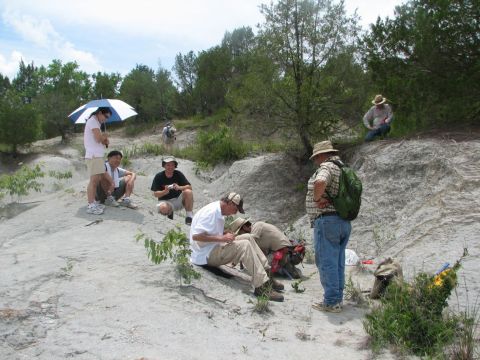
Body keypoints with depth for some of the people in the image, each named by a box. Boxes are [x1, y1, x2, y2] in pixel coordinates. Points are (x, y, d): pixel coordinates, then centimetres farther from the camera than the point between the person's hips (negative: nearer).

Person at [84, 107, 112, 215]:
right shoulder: (93, 121, -9)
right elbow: (99, 138, -19)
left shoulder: (96, 122, 22)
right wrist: (105, 136, 1)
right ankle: (91, 206, -14)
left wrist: (103, 138, -2)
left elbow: (100, 139, 19)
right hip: (93, 156, -10)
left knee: (96, 180, 12)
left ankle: (93, 203, 18)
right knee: (94, 180, -12)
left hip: (97, 155, 10)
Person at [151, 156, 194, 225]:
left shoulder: (178, 174, -5)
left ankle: (189, 215, -13)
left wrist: (179, 187, -30)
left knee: (188, 192, -28)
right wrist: (165, 191, -29)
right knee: (163, 208, -37)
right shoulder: (159, 177, -8)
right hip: (165, 201, -1)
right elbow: (155, 194, -9)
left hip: (178, 199, 2)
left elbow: (189, 187, -10)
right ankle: (170, 213, 2)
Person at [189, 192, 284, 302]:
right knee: (244, 245, -23)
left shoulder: (219, 212, 13)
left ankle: (266, 275, -3)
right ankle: (262, 287, -23)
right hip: (205, 254, -10)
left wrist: (226, 234, 5)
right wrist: (221, 238, -25)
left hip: (215, 249, 10)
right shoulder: (211, 212, -18)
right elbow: (196, 236, -26)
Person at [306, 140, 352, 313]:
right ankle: (337, 298, 23)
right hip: (345, 222, 9)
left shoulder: (326, 167, -11)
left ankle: (331, 302, 1)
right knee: (338, 262, 15)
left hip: (327, 220, -9)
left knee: (327, 262, -3)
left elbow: (320, 182, -34)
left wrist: (317, 198, -17)